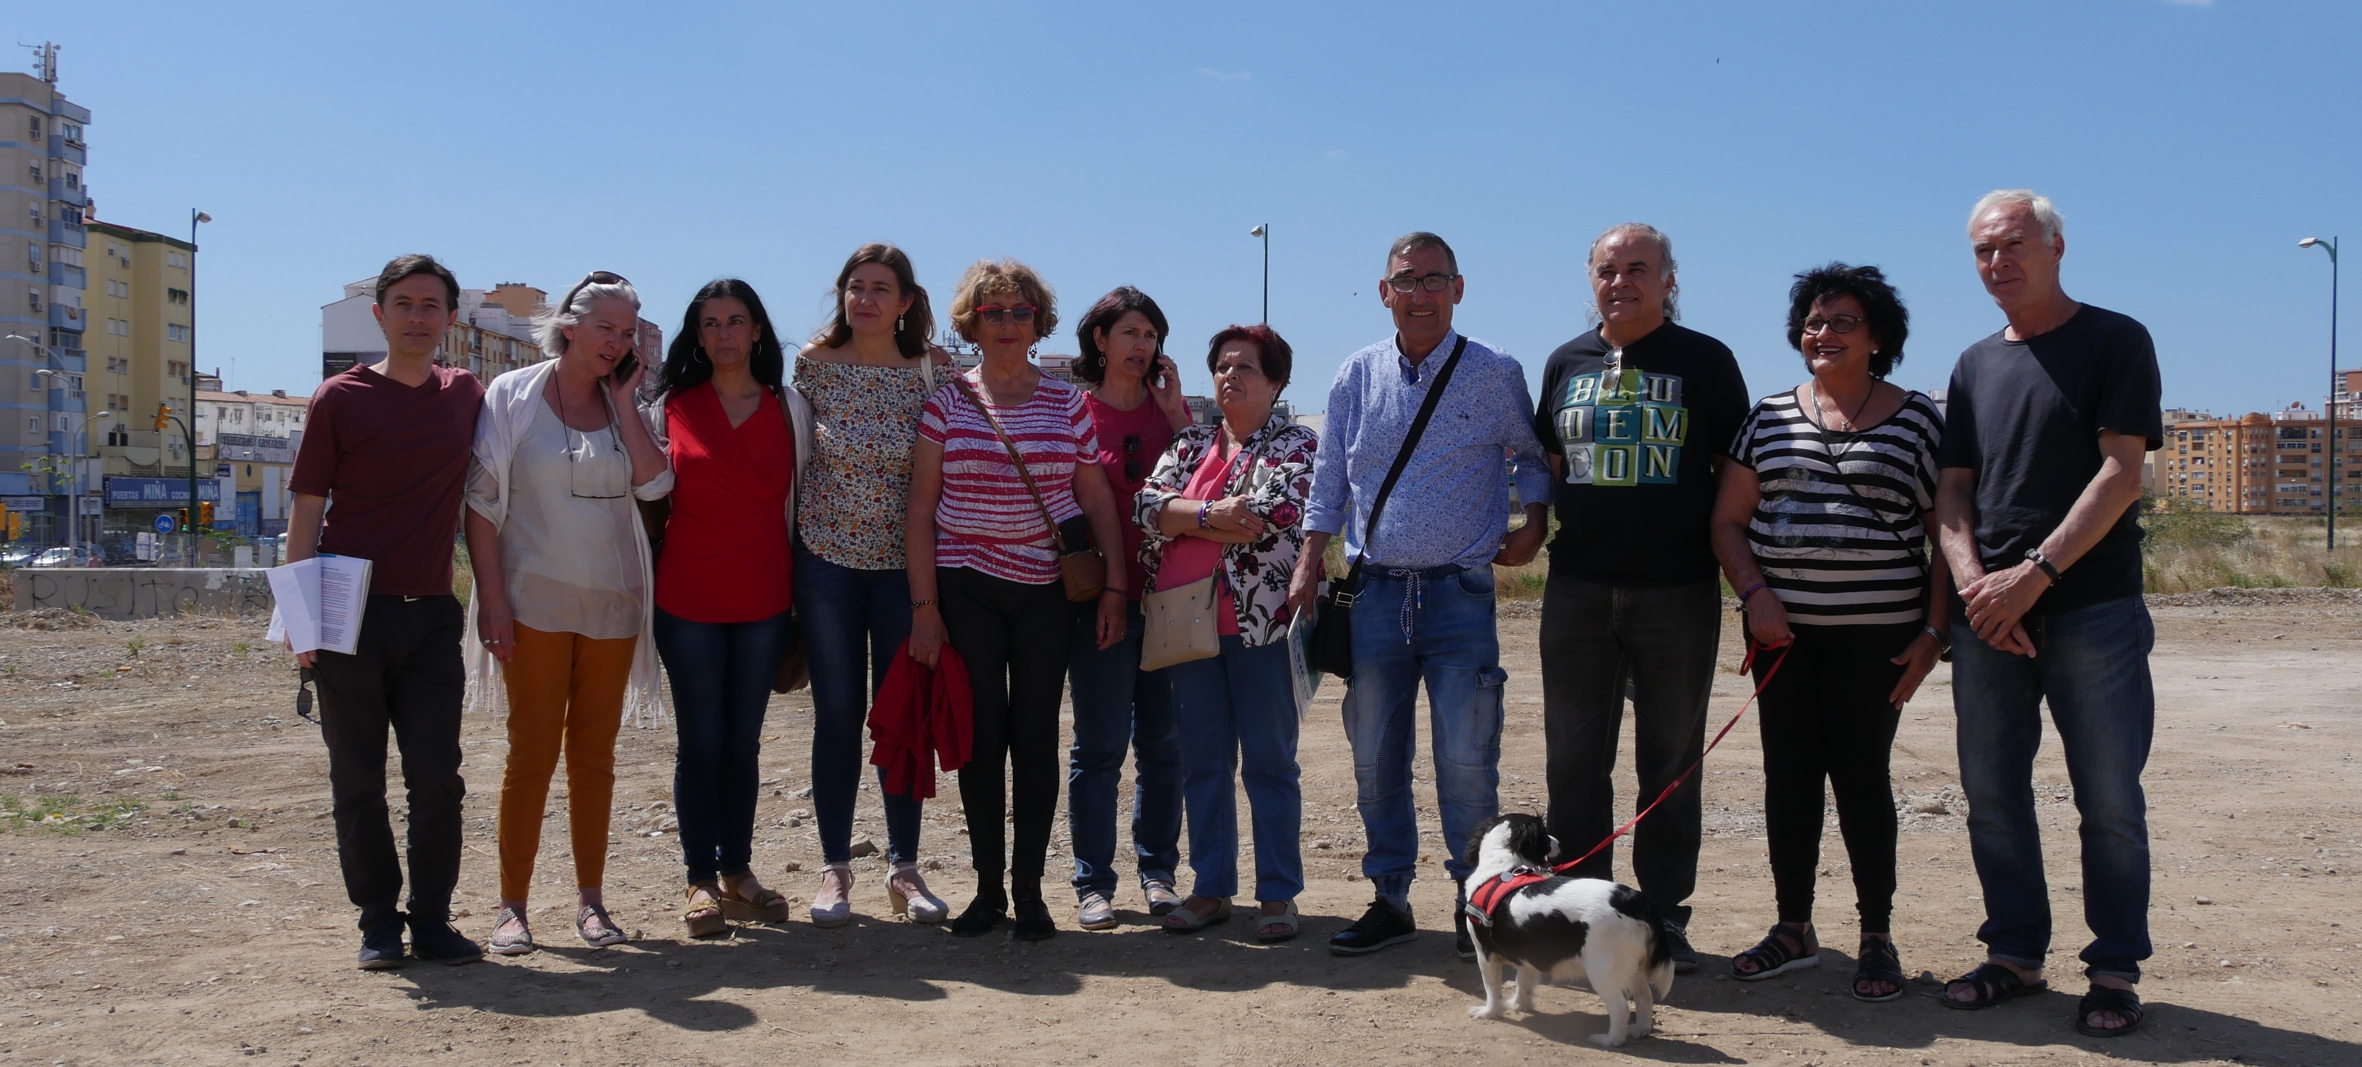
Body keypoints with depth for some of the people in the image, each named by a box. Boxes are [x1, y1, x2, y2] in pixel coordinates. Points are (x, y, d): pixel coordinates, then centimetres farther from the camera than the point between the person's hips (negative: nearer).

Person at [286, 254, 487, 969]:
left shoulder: (467, 396, 9)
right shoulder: (341, 398, 0)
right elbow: (307, 509, -1)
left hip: (431, 616, 2)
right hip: (351, 616, -2)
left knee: (437, 778, 1)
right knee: (359, 782, 4)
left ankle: (432, 920, 12)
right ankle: (378, 923, 15)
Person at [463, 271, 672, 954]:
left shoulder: (625, 408, 10)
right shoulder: (512, 397, -1)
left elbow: (655, 482, -7)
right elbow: (481, 504, -4)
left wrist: (622, 403, -5)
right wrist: (492, 599, -11)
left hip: (612, 604, 4)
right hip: (534, 603, -4)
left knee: (594, 753, 9)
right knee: (533, 751, -2)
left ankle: (590, 899, 17)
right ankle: (512, 906, 7)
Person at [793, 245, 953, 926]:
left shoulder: (933, 371, -1)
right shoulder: (814, 364, 0)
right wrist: (786, 549, 3)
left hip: (904, 562, 0)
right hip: (827, 557, 0)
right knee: (837, 712, 5)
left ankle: (903, 866, 17)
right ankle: (834, 867, 16)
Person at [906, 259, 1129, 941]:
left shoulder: (1069, 405, 5)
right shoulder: (947, 404, 2)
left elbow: (1098, 500, 7)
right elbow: (920, 512, 1)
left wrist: (1114, 586, -1)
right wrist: (924, 606, -4)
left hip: (1047, 591, 0)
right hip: (966, 589, 0)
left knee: (1035, 736, 1)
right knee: (982, 735, 2)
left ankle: (1029, 890, 10)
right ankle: (988, 888, 13)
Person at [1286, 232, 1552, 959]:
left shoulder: (1496, 374, 2)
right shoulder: (1356, 377, 8)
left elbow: (1534, 455, 15)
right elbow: (1329, 481, 13)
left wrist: (1532, 527, 0)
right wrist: (1308, 567, 7)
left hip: (1459, 592, -3)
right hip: (1375, 592, 3)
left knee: (1465, 761, -4)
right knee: (1374, 759, 7)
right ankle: (1389, 899, 19)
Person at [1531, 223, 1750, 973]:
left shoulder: (1705, 361, 1)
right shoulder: (1567, 363, 11)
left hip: (1678, 592, -3)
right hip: (1578, 591, 3)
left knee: (1671, 762, 5)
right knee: (1574, 761, 7)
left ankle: (1665, 917, 15)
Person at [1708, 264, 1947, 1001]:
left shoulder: (1916, 421, 2)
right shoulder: (1770, 417, 10)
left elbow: (1948, 537, 2)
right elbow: (1728, 520, 9)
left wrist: (1933, 632, -6)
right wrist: (1755, 594, -6)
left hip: (1874, 635, -3)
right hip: (1783, 631, 3)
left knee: (1860, 776, -1)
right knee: (1788, 774, 6)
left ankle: (1877, 938, 12)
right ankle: (1794, 929, 18)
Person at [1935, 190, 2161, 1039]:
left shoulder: (2115, 342, 0)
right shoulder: (1976, 365, 15)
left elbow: (2120, 475, -9)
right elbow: (1953, 488, 10)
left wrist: (2034, 574, -16)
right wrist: (1974, 583, -7)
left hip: (2092, 610, -5)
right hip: (1988, 617, 5)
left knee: (2110, 803, 1)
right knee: (1992, 797, 8)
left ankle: (2115, 971, 11)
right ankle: (2015, 953, 20)